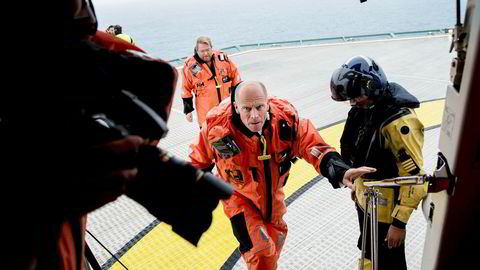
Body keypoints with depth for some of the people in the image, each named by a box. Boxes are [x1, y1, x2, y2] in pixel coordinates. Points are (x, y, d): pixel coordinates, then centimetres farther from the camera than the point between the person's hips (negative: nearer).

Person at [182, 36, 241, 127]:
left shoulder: (222, 57, -4)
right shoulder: (190, 65, -11)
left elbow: (235, 75, 8)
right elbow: (186, 89, -4)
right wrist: (188, 110, -2)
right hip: (206, 112, -3)